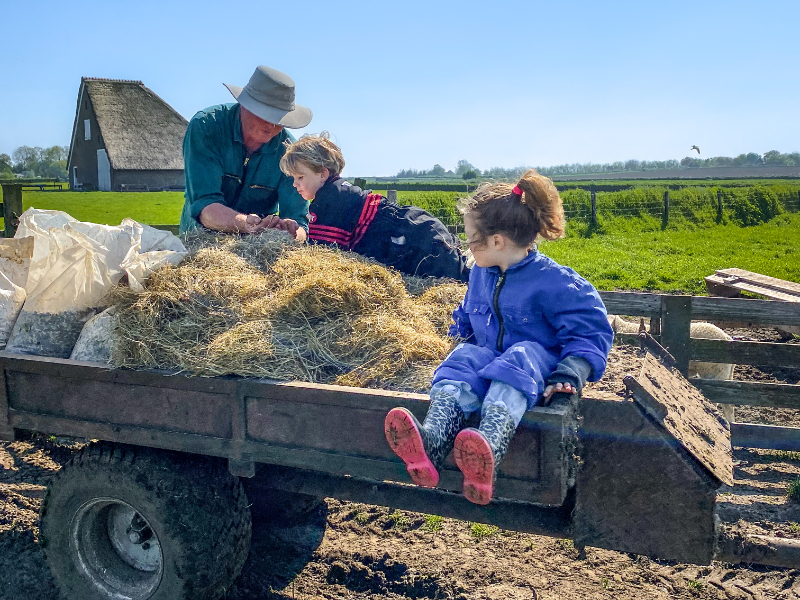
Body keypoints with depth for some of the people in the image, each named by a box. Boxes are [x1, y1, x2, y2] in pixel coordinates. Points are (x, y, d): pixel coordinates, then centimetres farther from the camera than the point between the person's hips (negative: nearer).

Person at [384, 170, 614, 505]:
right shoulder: (480, 275, 11)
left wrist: (569, 375, -24)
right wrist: (465, 352, 17)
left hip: (537, 362, -5)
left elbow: (591, 333, -12)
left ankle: (488, 448, -66)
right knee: (461, 361, -27)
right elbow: (468, 322, 30)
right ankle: (430, 441, -56)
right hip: (488, 359, 6)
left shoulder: (552, 281, -11)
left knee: (519, 359, -38)